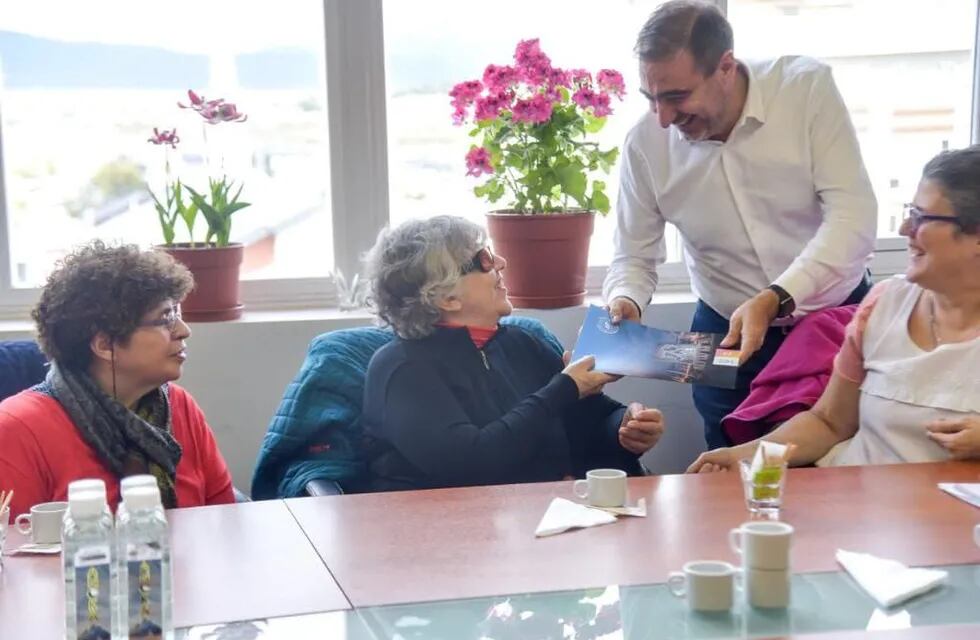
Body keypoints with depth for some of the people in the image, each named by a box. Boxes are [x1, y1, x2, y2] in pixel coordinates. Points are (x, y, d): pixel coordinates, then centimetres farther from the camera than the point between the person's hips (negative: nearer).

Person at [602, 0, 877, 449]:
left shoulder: (807, 87, -18)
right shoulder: (645, 142, -13)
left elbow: (854, 218, -22)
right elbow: (633, 257, -2)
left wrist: (774, 300, -34)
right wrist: (624, 302, -25)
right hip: (727, 335, 1)